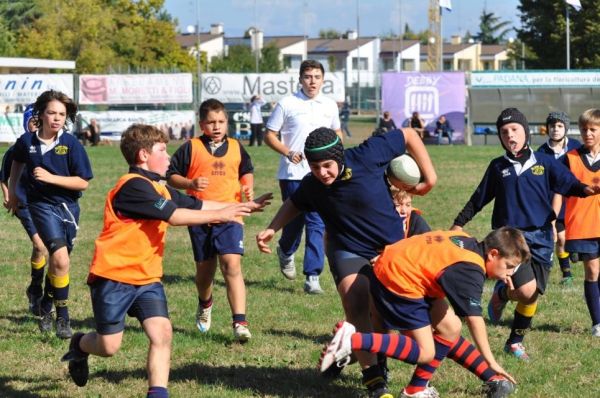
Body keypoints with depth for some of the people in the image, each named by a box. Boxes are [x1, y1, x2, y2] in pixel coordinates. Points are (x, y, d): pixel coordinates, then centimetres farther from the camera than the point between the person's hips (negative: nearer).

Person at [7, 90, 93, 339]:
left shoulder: (71, 144, -8)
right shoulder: (27, 142, -4)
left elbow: (83, 183, -10)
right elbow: (17, 162, 20)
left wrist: (51, 178, -19)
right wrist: (12, 192, 24)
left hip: (68, 205, 2)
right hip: (42, 204, -2)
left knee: (56, 262, 12)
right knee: (61, 260, -19)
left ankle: (46, 306, 37)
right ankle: (62, 318, -11)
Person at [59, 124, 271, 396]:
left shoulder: (159, 188, 14)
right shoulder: (134, 186, -16)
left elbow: (197, 205, 18)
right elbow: (175, 216, -21)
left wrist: (244, 207, 15)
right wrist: (218, 215, -14)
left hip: (146, 278, 8)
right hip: (114, 278, -8)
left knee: (162, 332, -12)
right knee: (109, 346, 1)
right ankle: (80, 346, 35)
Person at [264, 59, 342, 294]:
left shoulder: (330, 106, 10)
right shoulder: (287, 104, -1)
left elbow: (336, 133, 25)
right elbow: (269, 135, 1)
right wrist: (288, 153, -14)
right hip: (292, 174, -2)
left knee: (316, 224, -6)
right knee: (294, 220, 6)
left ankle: (312, 277, -6)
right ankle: (286, 252, 40)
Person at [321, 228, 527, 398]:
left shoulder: (467, 241, 7)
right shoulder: (471, 271, -19)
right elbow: (474, 319, -20)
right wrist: (491, 362, -15)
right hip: (398, 281, -10)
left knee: (450, 328, 9)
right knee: (425, 353, -6)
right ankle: (353, 341, -16)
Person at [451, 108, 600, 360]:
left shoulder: (545, 163, 4)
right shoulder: (497, 167, 6)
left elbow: (569, 184, -5)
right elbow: (479, 199, 16)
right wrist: (459, 223, 14)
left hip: (540, 239, 2)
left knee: (532, 297, 5)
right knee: (526, 289, -21)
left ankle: (515, 342, 26)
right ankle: (500, 294, 13)